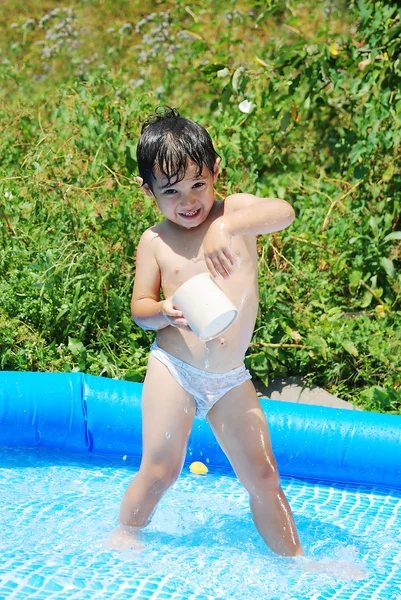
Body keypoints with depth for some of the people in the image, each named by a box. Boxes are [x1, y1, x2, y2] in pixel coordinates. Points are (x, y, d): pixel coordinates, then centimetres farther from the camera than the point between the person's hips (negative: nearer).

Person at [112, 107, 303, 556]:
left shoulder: (235, 212, -1)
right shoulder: (155, 241, -1)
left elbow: (283, 212, -21)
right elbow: (139, 306, 1)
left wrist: (228, 226, -36)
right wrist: (164, 313, -22)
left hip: (231, 379, 1)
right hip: (174, 370, -1)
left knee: (263, 476, 5)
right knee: (159, 470, -3)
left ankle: (294, 559, 19)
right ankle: (124, 540, 21)